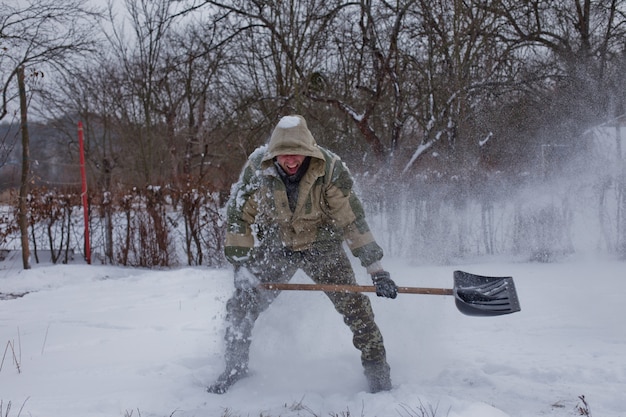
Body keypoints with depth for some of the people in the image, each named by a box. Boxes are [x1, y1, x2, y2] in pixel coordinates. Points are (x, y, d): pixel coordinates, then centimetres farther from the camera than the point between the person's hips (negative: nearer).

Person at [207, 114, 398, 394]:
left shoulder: (330, 169, -26)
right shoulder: (256, 170, -22)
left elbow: (353, 219, -22)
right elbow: (239, 217, -11)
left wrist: (376, 270, -23)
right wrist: (242, 265, -14)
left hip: (322, 247, -1)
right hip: (275, 248, 1)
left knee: (355, 305, -8)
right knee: (241, 306, -3)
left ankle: (376, 367, 14)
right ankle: (235, 367, 21)